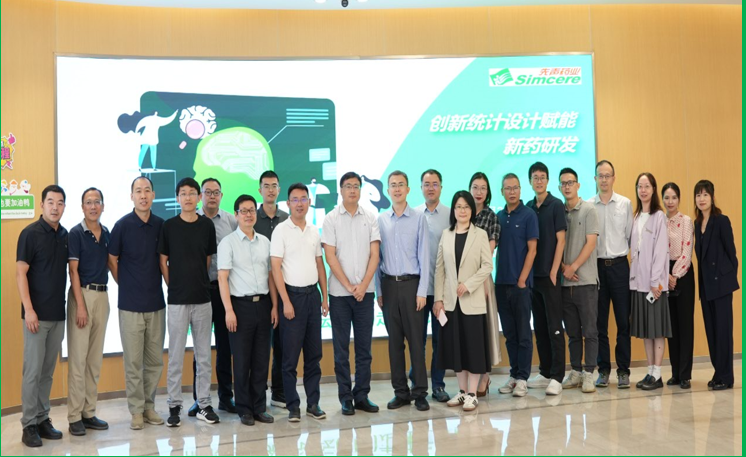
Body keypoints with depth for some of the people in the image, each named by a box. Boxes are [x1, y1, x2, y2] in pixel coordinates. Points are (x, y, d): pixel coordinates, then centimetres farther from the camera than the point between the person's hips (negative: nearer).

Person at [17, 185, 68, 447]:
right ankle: (29, 425, 7)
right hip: (37, 314, -6)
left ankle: (43, 420, 20)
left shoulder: (65, 235, 9)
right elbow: (20, 273, -11)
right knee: (33, 371, -1)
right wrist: (28, 310, -18)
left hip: (58, 314, 6)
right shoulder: (30, 233, -8)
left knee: (48, 371, 11)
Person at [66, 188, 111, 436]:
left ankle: (89, 412, 16)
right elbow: (73, 271, -9)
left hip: (102, 295, 6)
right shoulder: (76, 233, -5)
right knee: (78, 357, -3)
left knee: (95, 358, 9)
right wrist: (80, 305, -15)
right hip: (82, 294, -5)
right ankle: (75, 416, 3)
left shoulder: (107, 233, 10)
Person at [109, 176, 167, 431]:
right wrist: (127, 286, 5)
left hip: (156, 304, 3)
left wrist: (170, 285, 6)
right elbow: (112, 261, 3)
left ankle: (149, 406, 23)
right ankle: (136, 410, 15)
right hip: (130, 305, -3)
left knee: (155, 361, 9)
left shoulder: (161, 225, 4)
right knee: (133, 361, 3)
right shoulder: (123, 225, -5)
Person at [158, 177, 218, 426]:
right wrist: (174, 285, 2)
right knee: (175, 355, 4)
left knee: (204, 355, 8)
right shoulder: (169, 226, -1)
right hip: (177, 300, -2)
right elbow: (163, 261, 4)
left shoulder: (207, 225, 4)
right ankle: (174, 406, 15)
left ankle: (204, 404, 18)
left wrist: (199, 282, 8)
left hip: (202, 298, 2)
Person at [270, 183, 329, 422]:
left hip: (313, 294, 5)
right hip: (293, 295, -5)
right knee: (290, 355, 0)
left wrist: (324, 296, 9)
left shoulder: (314, 232, 10)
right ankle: (293, 406, 10)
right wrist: (286, 301, -14)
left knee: (314, 353, 9)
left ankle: (313, 403, 19)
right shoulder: (281, 230, -6)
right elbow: (275, 268, -10)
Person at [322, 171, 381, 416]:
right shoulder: (331, 219, 1)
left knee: (364, 346, 7)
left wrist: (363, 285, -9)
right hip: (339, 292, -2)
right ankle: (345, 397, 13)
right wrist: (349, 286, -10)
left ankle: (362, 395, 16)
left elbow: (374, 254, 2)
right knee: (341, 347, 4)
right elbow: (330, 257, -4)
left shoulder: (370, 218, 6)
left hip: (365, 291, 2)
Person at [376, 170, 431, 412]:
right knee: (394, 340, 8)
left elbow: (424, 256, -3)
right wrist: (378, 290, 3)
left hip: (411, 284, -2)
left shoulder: (419, 218, -1)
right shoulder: (380, 220, 6)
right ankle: (400, 391, 18)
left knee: (416, 339, 1)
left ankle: (420, 392, 10)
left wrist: (422, 291, -8)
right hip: (388, 285, 3)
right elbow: (376, 257, 7)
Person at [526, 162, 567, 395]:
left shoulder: (556, 205, -3)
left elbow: (560, 240, -7)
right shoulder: (528, 207, 11)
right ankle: (545, 373, 20)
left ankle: (557, 377, 1)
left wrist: (553, 272, -12)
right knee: (539, 326, 11)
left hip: (550, 275, -5)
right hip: (532, 274, 5)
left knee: (554, 326, -3)